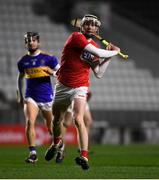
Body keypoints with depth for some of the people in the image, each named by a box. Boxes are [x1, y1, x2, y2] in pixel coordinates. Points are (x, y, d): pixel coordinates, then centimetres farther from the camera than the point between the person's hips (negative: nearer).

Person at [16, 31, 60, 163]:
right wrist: (20, 96, 17)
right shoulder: (23, 61, 6)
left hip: (47, 97, -1)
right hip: (31, 97, 2)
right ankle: (32, 153, -18)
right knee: (29, 122, -20)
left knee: (51, 127, 9)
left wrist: (50, 71, -18)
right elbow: (20, 77, 21)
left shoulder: (48, 58, -3)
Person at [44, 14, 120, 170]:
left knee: (78, 119, -21)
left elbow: (98, 73, 4)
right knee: (57, 120, 17)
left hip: (80, 87, 1)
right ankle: (56, 143, 48)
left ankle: (84, 156, -31)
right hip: (63, 85, -1)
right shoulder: (76, 37, -13)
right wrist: (115, 51, -6)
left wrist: (109, 56, -1)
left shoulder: (94, 47, 5)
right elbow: (99, 53, -21)